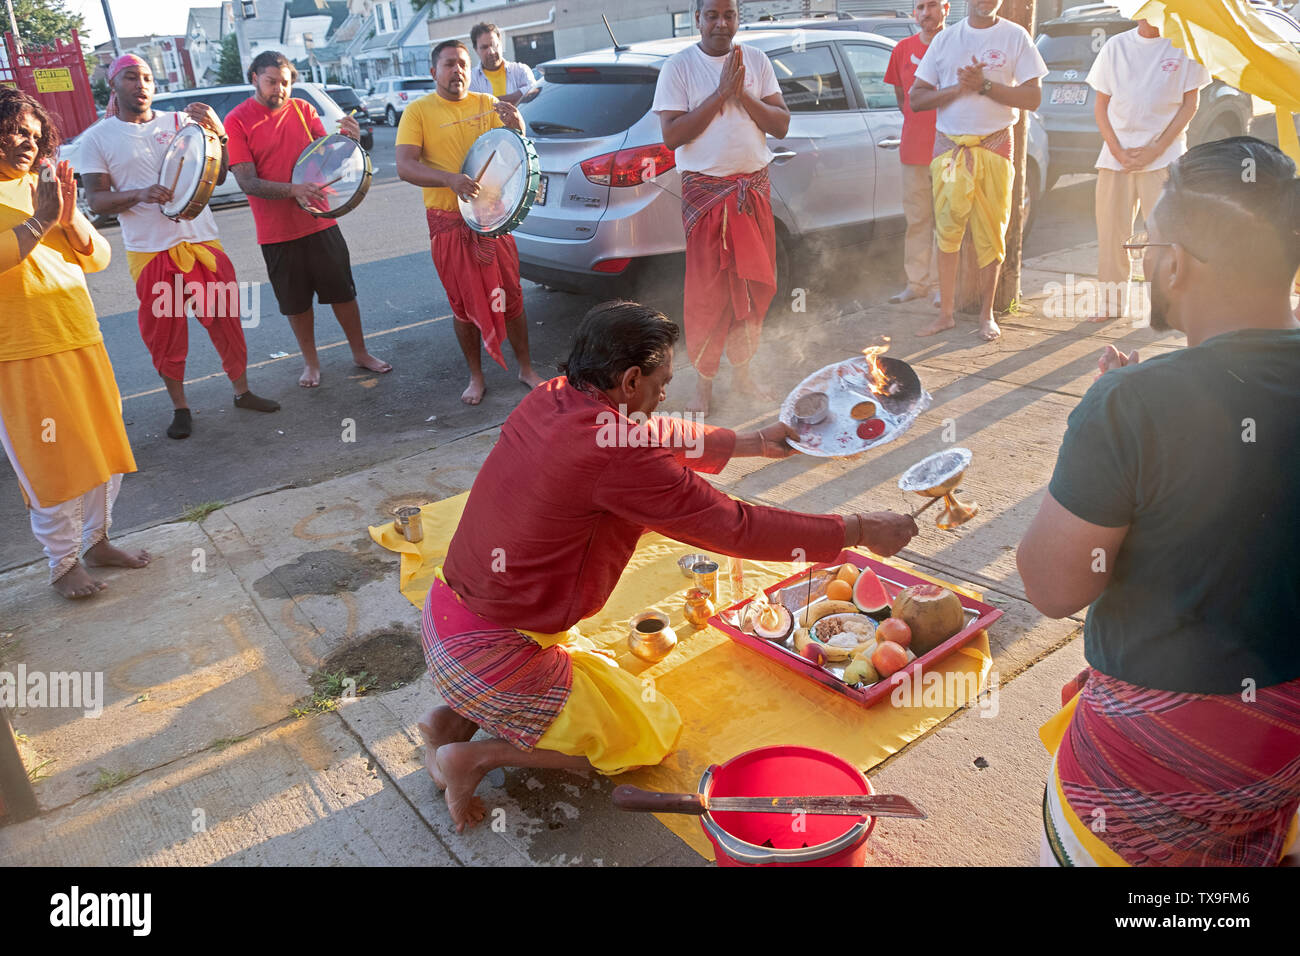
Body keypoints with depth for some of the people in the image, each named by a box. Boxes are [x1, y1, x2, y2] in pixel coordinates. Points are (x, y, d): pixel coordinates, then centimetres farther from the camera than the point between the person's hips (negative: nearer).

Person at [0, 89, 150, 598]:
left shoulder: (46, 187, 14)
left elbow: (99, 258, 8)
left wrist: (70, 218, -9)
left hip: (82, 341, 7)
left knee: (104, 449, 14)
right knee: (53, 462, 1)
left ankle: (96, 539, 31)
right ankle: (63, 563, 17)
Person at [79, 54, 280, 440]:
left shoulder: (180, 122, 7)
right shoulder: (97, 140, 3)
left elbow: (217, 177, 3)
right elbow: (96, 200, -4)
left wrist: (217, 133, -14)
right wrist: (139, 195, -22)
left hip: (202, 241, 2)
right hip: (150, 251, -1)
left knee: (225, 319, 7)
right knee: (164, 332, 5)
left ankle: (242, 390, 23)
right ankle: (180, 407, 19)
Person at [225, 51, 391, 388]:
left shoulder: (303, 110, 4)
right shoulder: (237, 121, -6)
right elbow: (247, 182, -13)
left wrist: (347, 139, -22)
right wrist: (292, 189, -30)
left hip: (321, 221, 2)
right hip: (277, 231, -2)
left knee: (343, 292, 9)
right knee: (296, 302, 10)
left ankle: (360, 352, 26)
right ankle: (311, 362, 27)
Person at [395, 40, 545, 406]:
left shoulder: (487, 104, 6)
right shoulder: (418, 111, -2)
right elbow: (405, 167, -12)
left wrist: (516, 127, -19)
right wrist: (450, 179, -29)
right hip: (448, 223, -2)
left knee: (510, 296, 5)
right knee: (464, 303, 7)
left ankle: (526, 368, 21)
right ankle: (476, 377, 21)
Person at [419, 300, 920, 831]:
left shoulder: (549, 399, -1)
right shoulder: (618, 456, -26)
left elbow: (652, 436, 16)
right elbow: (736, 526, -19)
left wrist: (754, 442, 21)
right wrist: (859, 531, -7)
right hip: (489, 652, -9)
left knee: (600, 673, 31)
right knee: (650, 733, 9)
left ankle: (456, 715, 16)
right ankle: (478, 756, 2)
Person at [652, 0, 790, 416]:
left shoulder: (756, 61, 6)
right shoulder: (679, 66, -4)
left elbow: (781, 124, 1)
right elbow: (671, 135, -13)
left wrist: (742, 94, -13)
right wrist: (720, 94, -16)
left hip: (754, 189, 4)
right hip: (705, 191, -4)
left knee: (754, 286, 9)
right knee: (707, 292, -1)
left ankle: (742, 370, 25)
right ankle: (704, 381, 13)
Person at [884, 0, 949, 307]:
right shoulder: (904, 49, 8)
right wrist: (917, 122, 11)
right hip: (913, 149, 4)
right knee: (917, 219, 9)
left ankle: (941, 286, 7)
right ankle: (917, 283, 18)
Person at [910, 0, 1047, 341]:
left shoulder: (1015, 36, 4)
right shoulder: (945, 39, 10)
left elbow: (1033, 97, -4)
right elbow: (916, 97, 4)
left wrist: (984, 85, -15)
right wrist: (958, 88, -11)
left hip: (994, 148, -1)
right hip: (949, 148, 2)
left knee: (990, 236, 1)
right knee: (947, 233, 1)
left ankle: (986, 315, 11)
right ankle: (946, 312, 10)